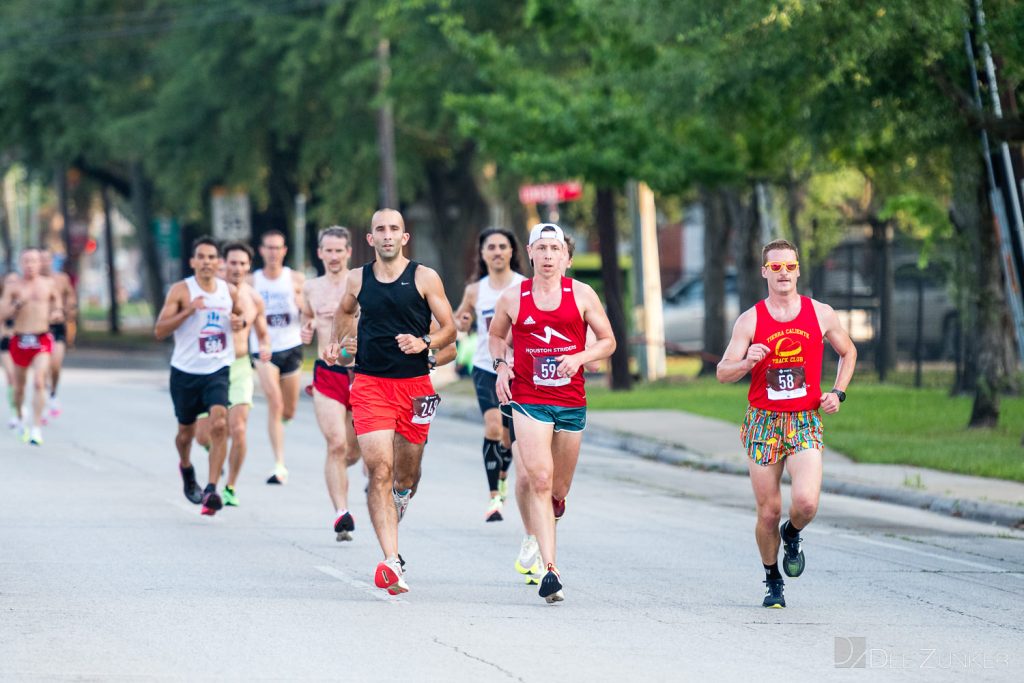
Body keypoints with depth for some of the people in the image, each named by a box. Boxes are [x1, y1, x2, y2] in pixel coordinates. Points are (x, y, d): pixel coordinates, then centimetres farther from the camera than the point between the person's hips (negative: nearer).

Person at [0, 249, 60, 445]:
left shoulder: (48, 284, 5)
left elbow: (57, 304, 20)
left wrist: (56, 312, -2)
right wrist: (19, 303, -18)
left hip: (42, 341, -1)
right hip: (20, 340, 1)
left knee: (39, 382, -18)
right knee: (19, 384, 15)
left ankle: (37, 429, -19)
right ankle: (19, 417, 43)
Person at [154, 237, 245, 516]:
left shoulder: (230, 291, 5)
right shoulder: (180, 291, -6)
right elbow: (159, 331, -12)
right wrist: (189, 310, -23)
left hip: (218, 369, 1)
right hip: (185, 371, -1)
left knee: (219, 424, -20)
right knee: (186, 431, 14)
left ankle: (211, 490, -22)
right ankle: (186, 468, 48)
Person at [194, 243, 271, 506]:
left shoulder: (254, 299, 3)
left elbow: (263, 333, 17)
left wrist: (265, 347, -6)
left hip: (239, 368, 1)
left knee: (238, 430, -15)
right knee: (203, 437, -1)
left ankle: (231, 488, 2)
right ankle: (214, 443, 38)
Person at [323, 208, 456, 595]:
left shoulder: (424, 278, 0)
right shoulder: (358, 280, 7)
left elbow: (449, 330, 2)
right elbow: (345, 312, 29)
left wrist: (424, 342, -17)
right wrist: (337, 342, 13)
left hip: (415, 385, 0)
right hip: (370, 385, 0)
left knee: (407, 473, 12)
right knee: (379, 471, -15)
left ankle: (391, 531, 42)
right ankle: (391, 561, -23)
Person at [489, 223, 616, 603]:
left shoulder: (582, 295, 2)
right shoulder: (512, 299, 2)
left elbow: (608, 341, 7)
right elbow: (496, 335, 20)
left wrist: (580, 358, -11)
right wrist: (501, 365, 1)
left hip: (571, 400, 2)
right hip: (528, 400, -2)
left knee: (559, 486, 14)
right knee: (539, 480, -16)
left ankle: (550, 511, 53)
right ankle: (550, 569, -22)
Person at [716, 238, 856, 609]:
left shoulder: (821, 314, 3)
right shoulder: (750, 320, -1)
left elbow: (848, 352, 20)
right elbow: (723, 373, 0)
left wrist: (838, 392, 6)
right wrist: (747, 362, -22)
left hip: (806, 422, 0)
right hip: (763, 422, 0)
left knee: (806, 502, -20)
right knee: (769, 512, 1)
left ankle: (792, 536, 15)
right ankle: (773, 580, 24)